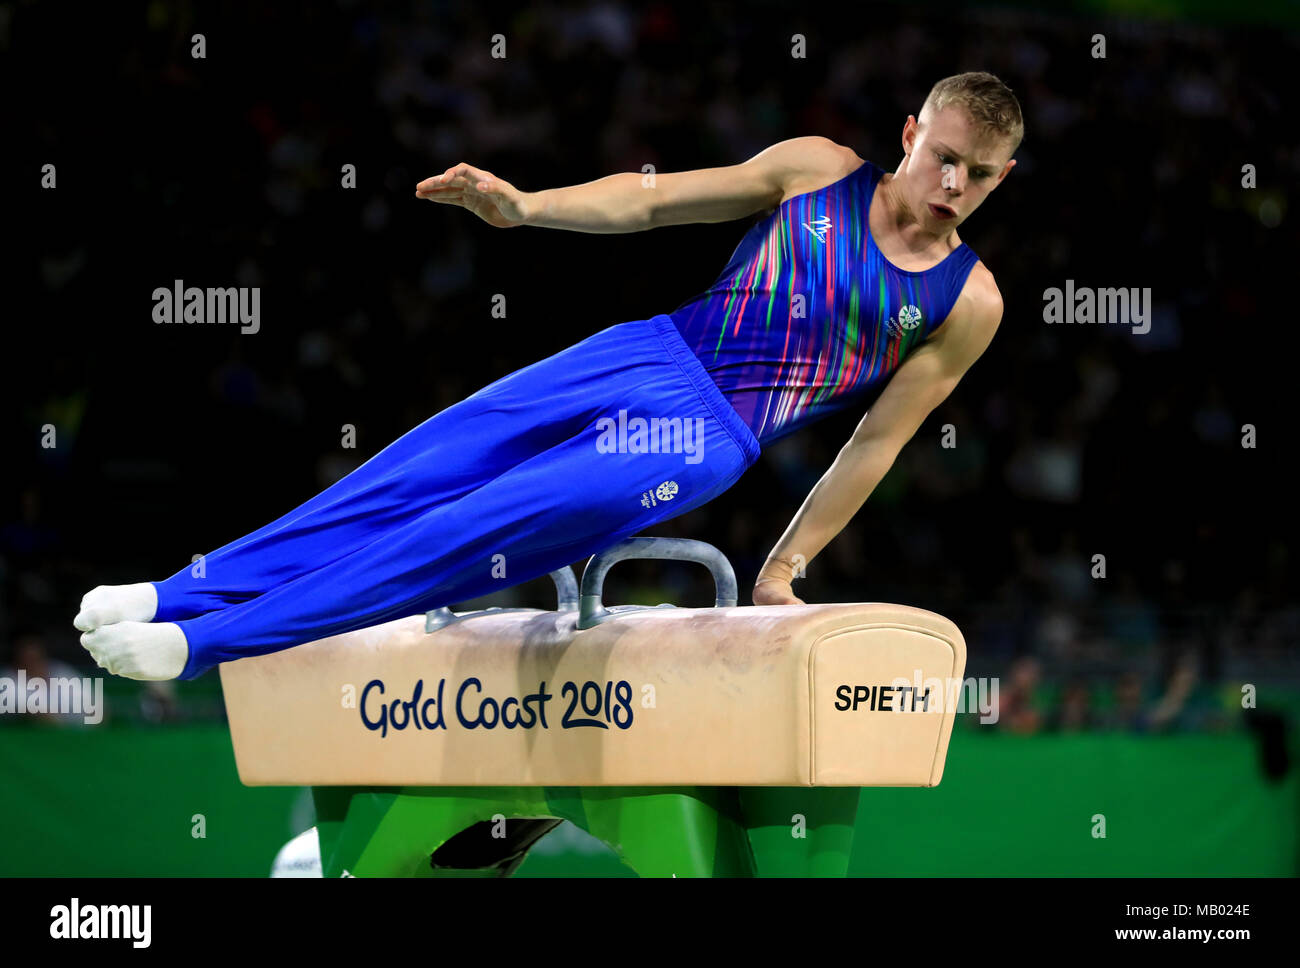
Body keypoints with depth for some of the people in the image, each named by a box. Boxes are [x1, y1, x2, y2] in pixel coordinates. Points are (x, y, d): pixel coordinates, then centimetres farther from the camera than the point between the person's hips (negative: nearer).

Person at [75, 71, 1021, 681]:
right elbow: (655, 198, 7)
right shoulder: (818, 168, 6)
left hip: (706, 437, -4)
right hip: (649, 349, 4)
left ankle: (206, 640, -21)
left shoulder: (968, 303, 0)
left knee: (489, 522, -18)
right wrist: (525, 207, -7)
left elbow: (878, 441, 4)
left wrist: (784, 571, 6)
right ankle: (182, 592, -9)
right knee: (427, 466, -11)